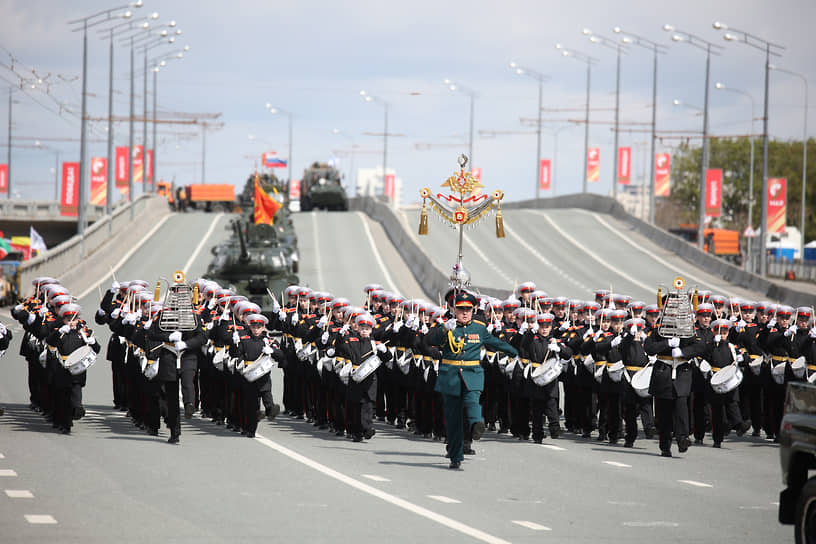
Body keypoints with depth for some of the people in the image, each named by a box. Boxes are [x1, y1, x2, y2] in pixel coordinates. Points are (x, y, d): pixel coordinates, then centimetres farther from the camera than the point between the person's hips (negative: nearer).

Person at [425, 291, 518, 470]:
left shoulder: (480, 329, 11)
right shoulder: (445, 328, 2)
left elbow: (494, 342, 29)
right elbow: (430, 339, -17)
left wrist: (513, 351, 41)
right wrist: (445, 329, -34)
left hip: (472, 374, 1)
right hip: (450, 376, -1)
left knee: (472, 399, -30)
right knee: (453, 418, 1)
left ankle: (476, 424, -55)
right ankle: (456, 457, 8)